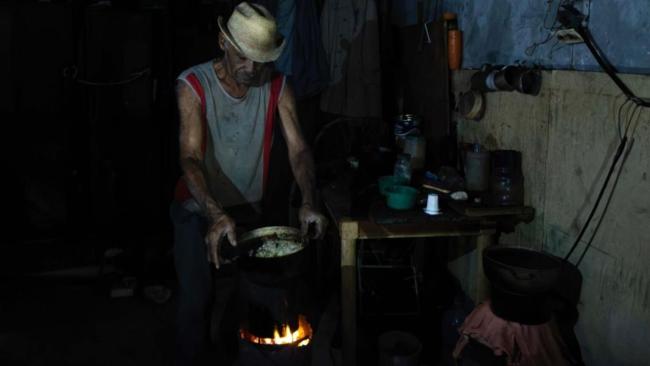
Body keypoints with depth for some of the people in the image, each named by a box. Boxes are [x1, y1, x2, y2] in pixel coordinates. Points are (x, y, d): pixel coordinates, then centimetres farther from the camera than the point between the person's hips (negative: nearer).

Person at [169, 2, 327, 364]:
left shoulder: (278, 89, -12)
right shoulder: (193, 85, -21)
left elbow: (299, 149, -19)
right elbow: (191, 157, -30)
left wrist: (309, 203, -37)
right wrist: (217, 215, -45)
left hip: (249, 208, 3)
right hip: (199, 210, -3)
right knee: (197, 300, 1)